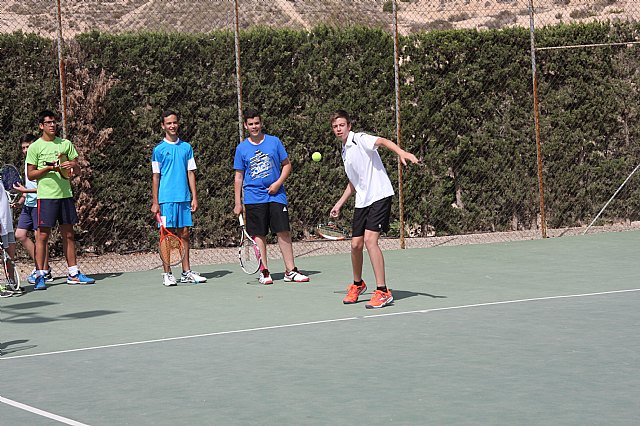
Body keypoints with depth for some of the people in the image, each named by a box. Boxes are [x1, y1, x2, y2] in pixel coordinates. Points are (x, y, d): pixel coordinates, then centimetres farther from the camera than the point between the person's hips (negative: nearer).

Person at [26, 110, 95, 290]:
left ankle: (73, 273, 13)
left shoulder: (66, 144, 11)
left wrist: (73, 165, -9)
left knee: (68, 235, 8)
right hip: (46, 196, -4)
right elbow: (30, 175, -3)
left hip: (66, 195, 4)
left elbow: (78, 170, 13)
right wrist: (49, 168, -15)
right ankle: (40, 275, -3)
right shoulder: (35, 147, 0)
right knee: (43, 235, -6)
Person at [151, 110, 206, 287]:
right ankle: (167, 274, 2)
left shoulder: (186, 147, 10)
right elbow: (156, 177, 1)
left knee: (184, 234, 7)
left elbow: (191, 173, 11)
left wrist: (194, 197, 5)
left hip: (184, 198, 3)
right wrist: (155, 202, -3)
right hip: (166, 198, -3)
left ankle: (186, 272, 12)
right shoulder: (159, 149, 1)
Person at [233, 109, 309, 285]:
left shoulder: (274, 142, 5)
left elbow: (287, 165, 9)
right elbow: (239, 177, 9)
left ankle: (290, 270, 0)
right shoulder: (242, 148, 5)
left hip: (276, 195, 0)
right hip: (253, 197, 0)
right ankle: (264, 272, 7)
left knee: (283, 232, -4)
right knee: (259, 235, 0)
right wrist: (238, 203, 4)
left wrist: (278, 183, -7)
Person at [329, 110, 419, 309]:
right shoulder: (345, 151, 19)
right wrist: (339, 204, 29)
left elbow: (382, 141, -25)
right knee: (356, 244, 7)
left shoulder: (359, 139, -6)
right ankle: (357, 285, 31)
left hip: (379, 195, -8)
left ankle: (382, 291, -16)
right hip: (362, 201, 8)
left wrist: (401, 152, -44)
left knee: (370, 240, -19)